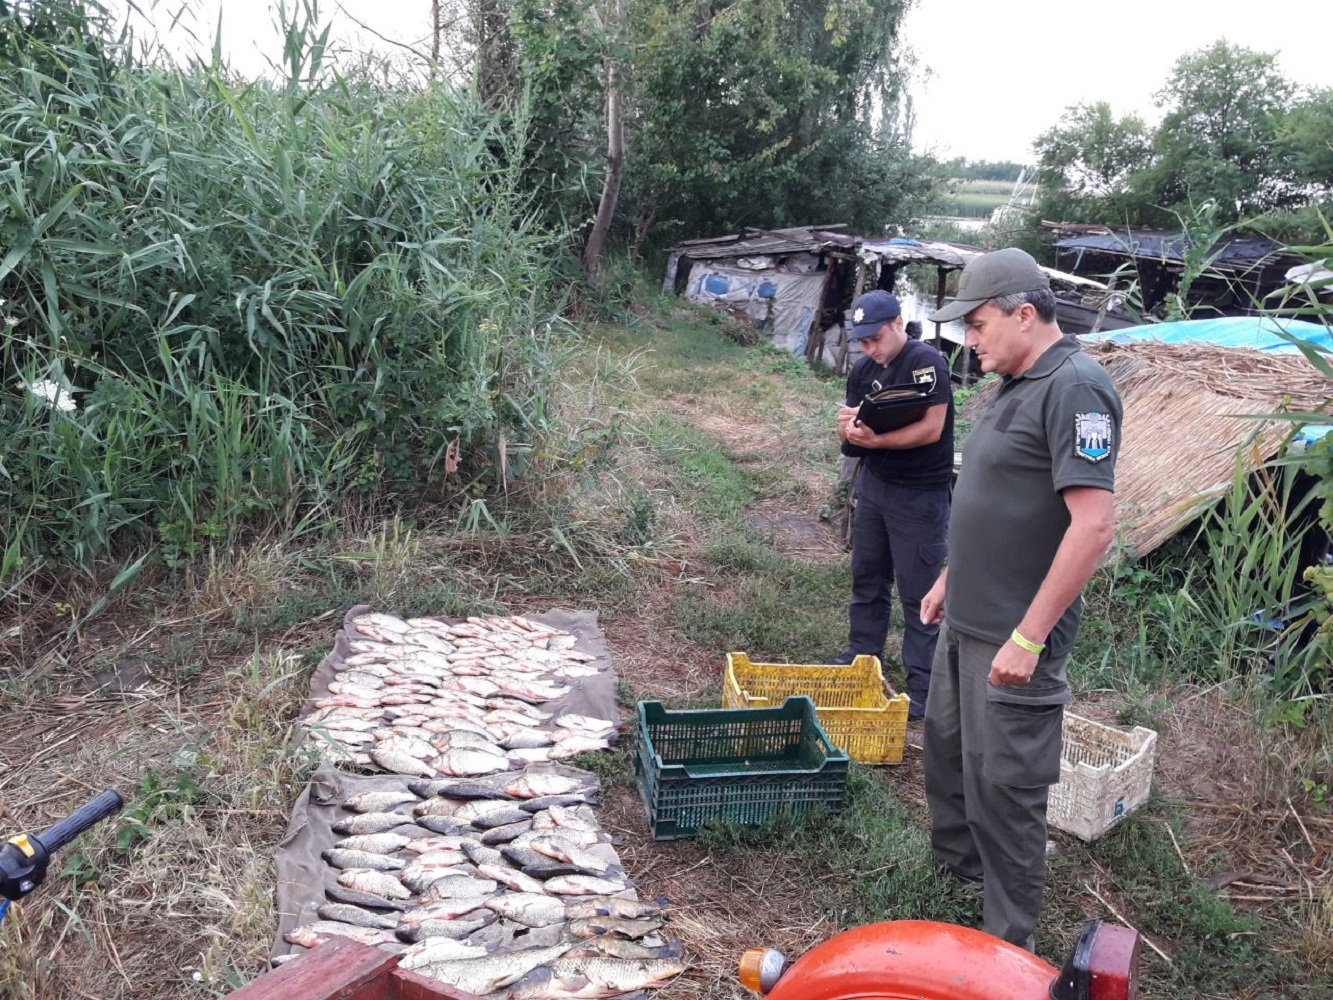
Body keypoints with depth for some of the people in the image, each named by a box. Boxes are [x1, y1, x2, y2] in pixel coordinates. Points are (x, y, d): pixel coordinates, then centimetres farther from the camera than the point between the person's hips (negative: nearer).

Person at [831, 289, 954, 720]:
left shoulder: (926, 362, -15)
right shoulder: (862, 371, 6)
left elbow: (931, 429, -22)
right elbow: (848, 439, 7)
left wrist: (875, 439, -27)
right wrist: (847, 426, -16)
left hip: (920, 495, -7)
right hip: (874, 485, 7)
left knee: (918, 591, -2)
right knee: (867, 577, 16)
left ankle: (922, 688, 5)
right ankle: (861, 658, 31)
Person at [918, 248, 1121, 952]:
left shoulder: (1074, 387, -20)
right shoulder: (1014, 386, 10)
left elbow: (1093, 524, -26)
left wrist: (1029, 636, -24)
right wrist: (949, 579, 22)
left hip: (1014, 637, -10)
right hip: (966, 621, 10)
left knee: (1003, 785, 2)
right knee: (947, 746, 24)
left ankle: (1006, 947, 19)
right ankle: (955, 860, 46)